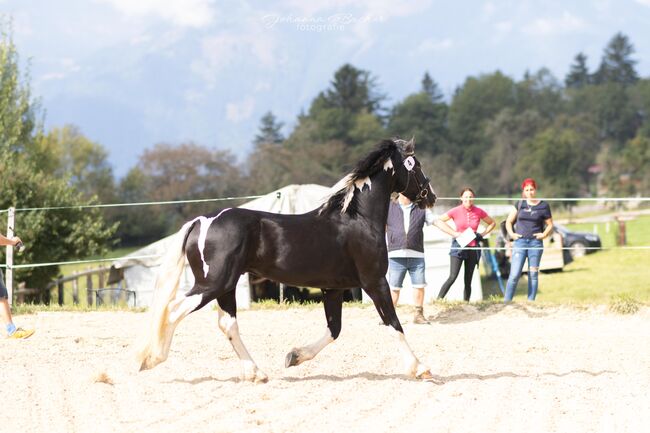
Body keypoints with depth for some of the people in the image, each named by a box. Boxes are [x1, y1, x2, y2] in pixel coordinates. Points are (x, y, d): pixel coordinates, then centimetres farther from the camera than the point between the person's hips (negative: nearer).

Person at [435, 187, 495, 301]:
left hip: (473, 248, 3)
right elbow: (438, 221, -1)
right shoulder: (456, 211, -5)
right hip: (458, 247, -3)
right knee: (453, 277, -16)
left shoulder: (479, 212, 2)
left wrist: (482, 234, 3)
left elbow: (492, 223, 18)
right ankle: (438, 300, -16)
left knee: (468, 281, 5)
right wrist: (454, 233, -8)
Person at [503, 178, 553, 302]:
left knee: (533, 275, 4)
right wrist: (511, 233, 0)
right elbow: (509, 221, 15)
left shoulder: (543, 206, 4)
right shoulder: (520, 204, 8)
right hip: (520, 242, 0)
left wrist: (544, 234, -7)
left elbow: (550, 225, 9)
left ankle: (531, 302, 9)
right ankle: (506, 301, -4)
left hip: (535, 243, 0)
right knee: (514, 274, -8)